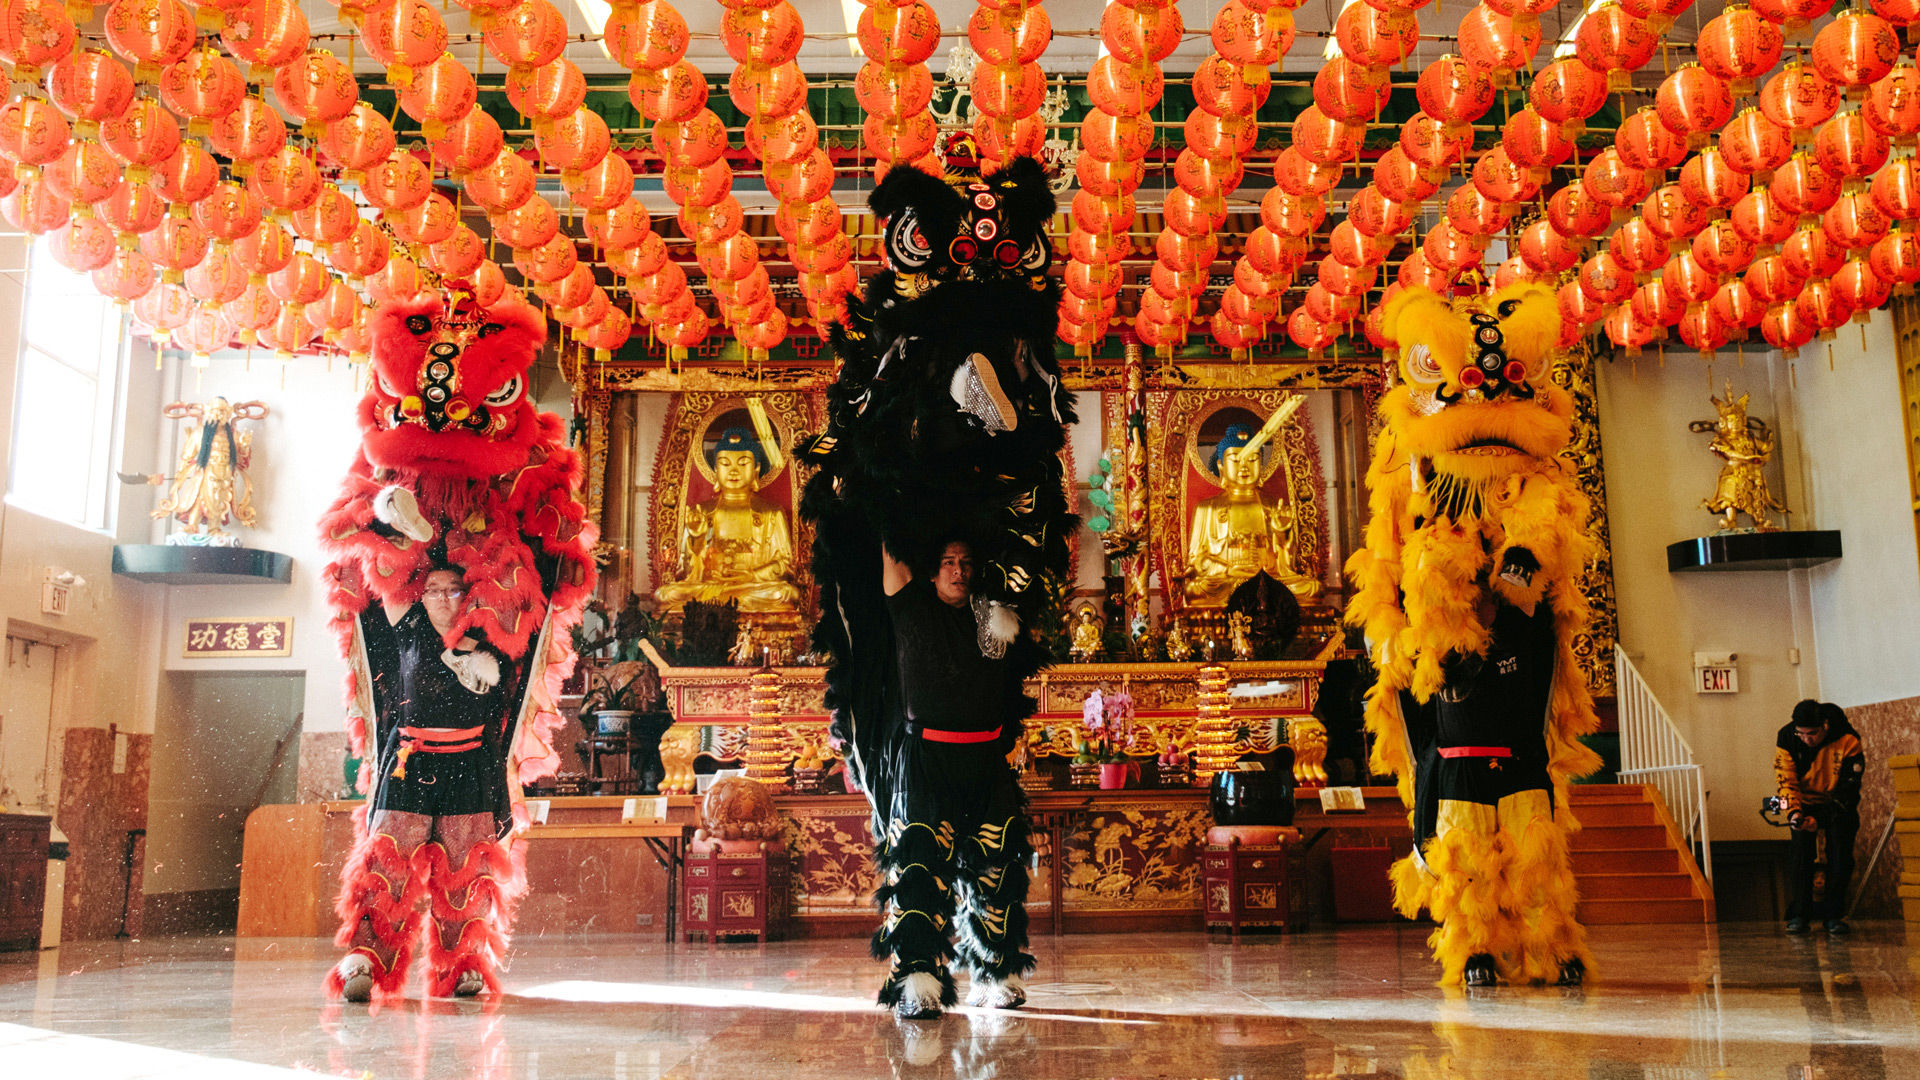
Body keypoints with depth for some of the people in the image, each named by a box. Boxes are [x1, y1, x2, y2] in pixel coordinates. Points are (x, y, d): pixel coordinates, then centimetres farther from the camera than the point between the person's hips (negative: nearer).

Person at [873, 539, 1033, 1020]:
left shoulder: (991, 613, 13)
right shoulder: (913, 607, 4)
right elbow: (892, 554, 2)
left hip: (987, 758, 4)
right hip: (926, 758, -4)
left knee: (993, 868, 7)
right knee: (920, 867, -12)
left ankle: (996, 977, 17)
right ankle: (917, 983, -15)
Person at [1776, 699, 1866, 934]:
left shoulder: (1848, 740, -25)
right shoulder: (1786, 739, -18)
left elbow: (1847, 788, -21)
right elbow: (1787, 781, -11)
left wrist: (1821, 819, -30)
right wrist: (1793, 811, -28)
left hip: (1840, 805, -1)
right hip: (1806, 802, 1)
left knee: (1840, 855, -13)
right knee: (1802, 853, -14)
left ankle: (1833, 915, 0)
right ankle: (1799, 915, -8)